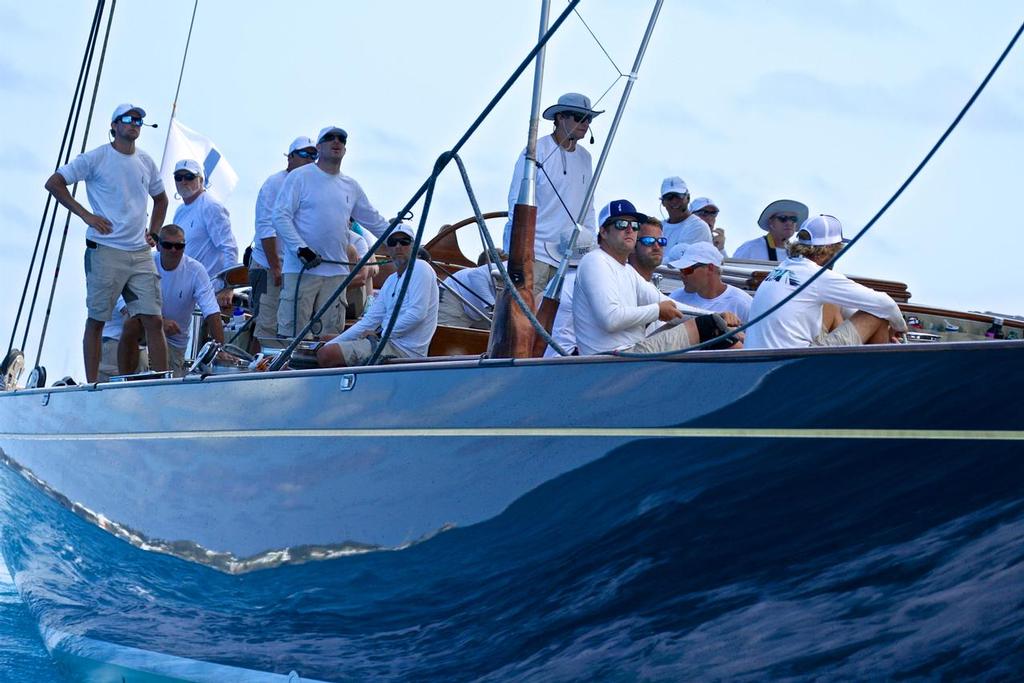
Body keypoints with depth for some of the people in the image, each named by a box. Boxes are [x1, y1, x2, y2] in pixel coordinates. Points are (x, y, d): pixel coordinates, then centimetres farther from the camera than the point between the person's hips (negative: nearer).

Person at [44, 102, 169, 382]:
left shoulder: (146, 162, 13)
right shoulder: (95, 158, -2)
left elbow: (161, 199, 30)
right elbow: (54, 183, -2)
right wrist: (85, 214, -9)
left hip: (140, 253, 5)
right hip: (105, 251, -4)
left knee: (153, 320, -1)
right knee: (96, 321, 1)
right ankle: (92, 386, 6)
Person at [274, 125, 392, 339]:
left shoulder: (351, 186, 16)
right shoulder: (299, 177, -1)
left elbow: (375, 222, 24)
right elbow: (281, 217, -7)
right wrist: (301, 248, -17)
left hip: (337, 272, 6)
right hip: (301, 270, -5)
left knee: (331, 334, 7)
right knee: (291, 331, -7)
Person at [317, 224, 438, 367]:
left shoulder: (420, 268, -8)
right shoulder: (391, 280, 19)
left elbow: (416, 314, -19)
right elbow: (370, 320, 16)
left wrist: (380, 334, -11)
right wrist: (330, 344, 8)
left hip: (405, 350, -10)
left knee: (327, 355, -19)